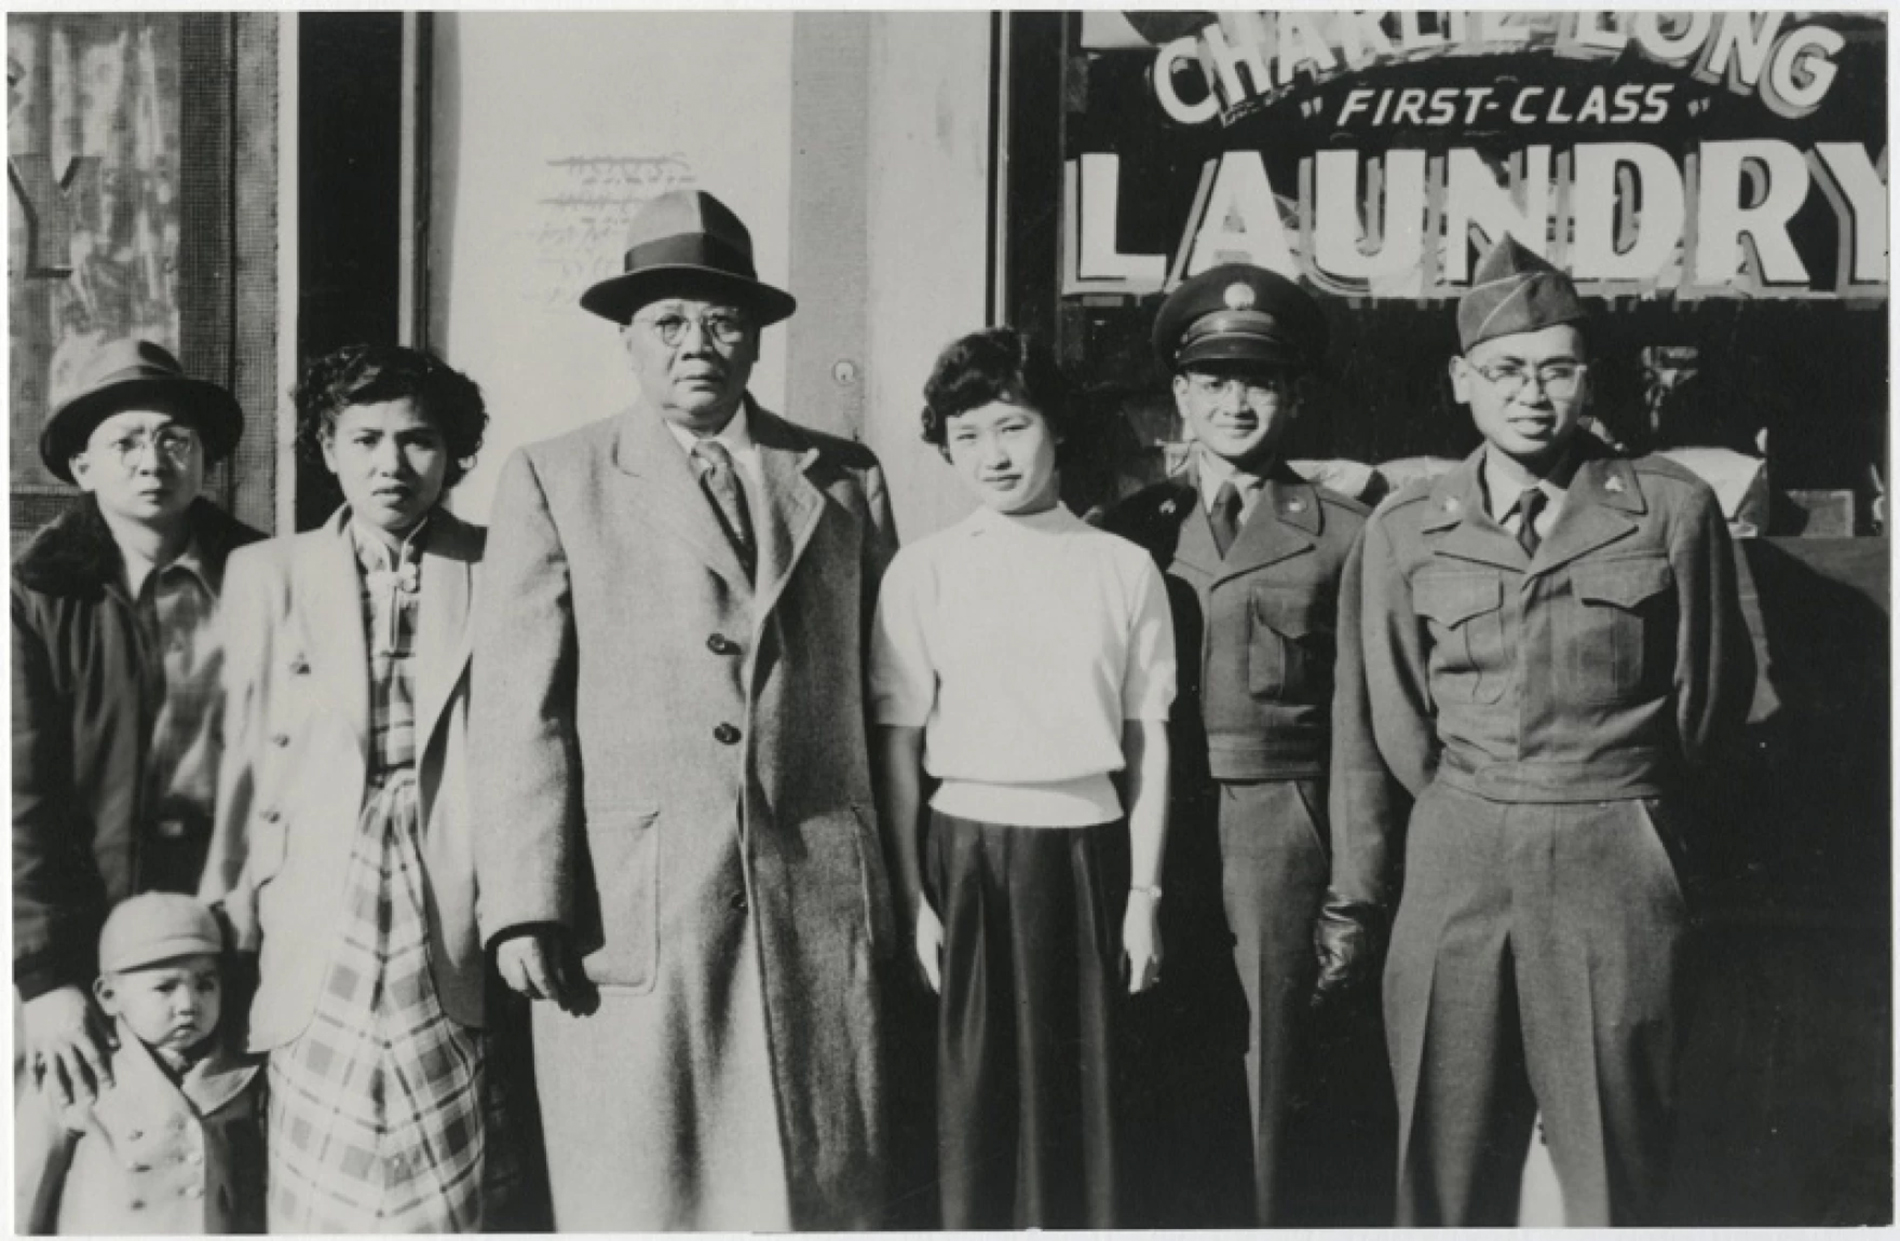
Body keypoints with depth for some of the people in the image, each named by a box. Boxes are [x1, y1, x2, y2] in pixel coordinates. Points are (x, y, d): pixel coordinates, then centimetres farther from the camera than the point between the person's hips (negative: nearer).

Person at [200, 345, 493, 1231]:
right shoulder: (267, 573, 8)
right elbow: (243, 757, 9)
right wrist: (229, 912, 6)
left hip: (455, 940, -1)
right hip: (315, 948, 1)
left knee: (453, 1203, -1)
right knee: (317, 1199, 2)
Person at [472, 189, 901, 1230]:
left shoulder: (845, 480, 12)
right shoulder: (554, 481, 6)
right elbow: (518, 709, 0)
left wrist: (900, 888, 7)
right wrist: (525, 907, -8)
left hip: (817, 905, 2)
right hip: (623, 909, -1)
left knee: (818, 1194, 6)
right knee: (634, 1201, 4)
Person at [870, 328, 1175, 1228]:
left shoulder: (1125, 569, 3)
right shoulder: (924, 570, 0)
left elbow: (1148, 740, 6)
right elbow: (898, 743, 1)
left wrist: (1143, 891, 4)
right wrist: (911, 898, -3)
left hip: (1087, 847, 1)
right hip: (966, 848, -1)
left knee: (1081, 1087, 7)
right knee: (972, 1092, 4)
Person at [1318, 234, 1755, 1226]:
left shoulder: (1672, 510, 1)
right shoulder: (1404, 532, 5)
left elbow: (1711, 694, 11)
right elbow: (1377, 728, 9)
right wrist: (1355, 902, 9)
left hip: (1615, 875, -1)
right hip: (1450, 869, 2)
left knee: (1614, 1175, 6)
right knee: (1445, 1174, 7)